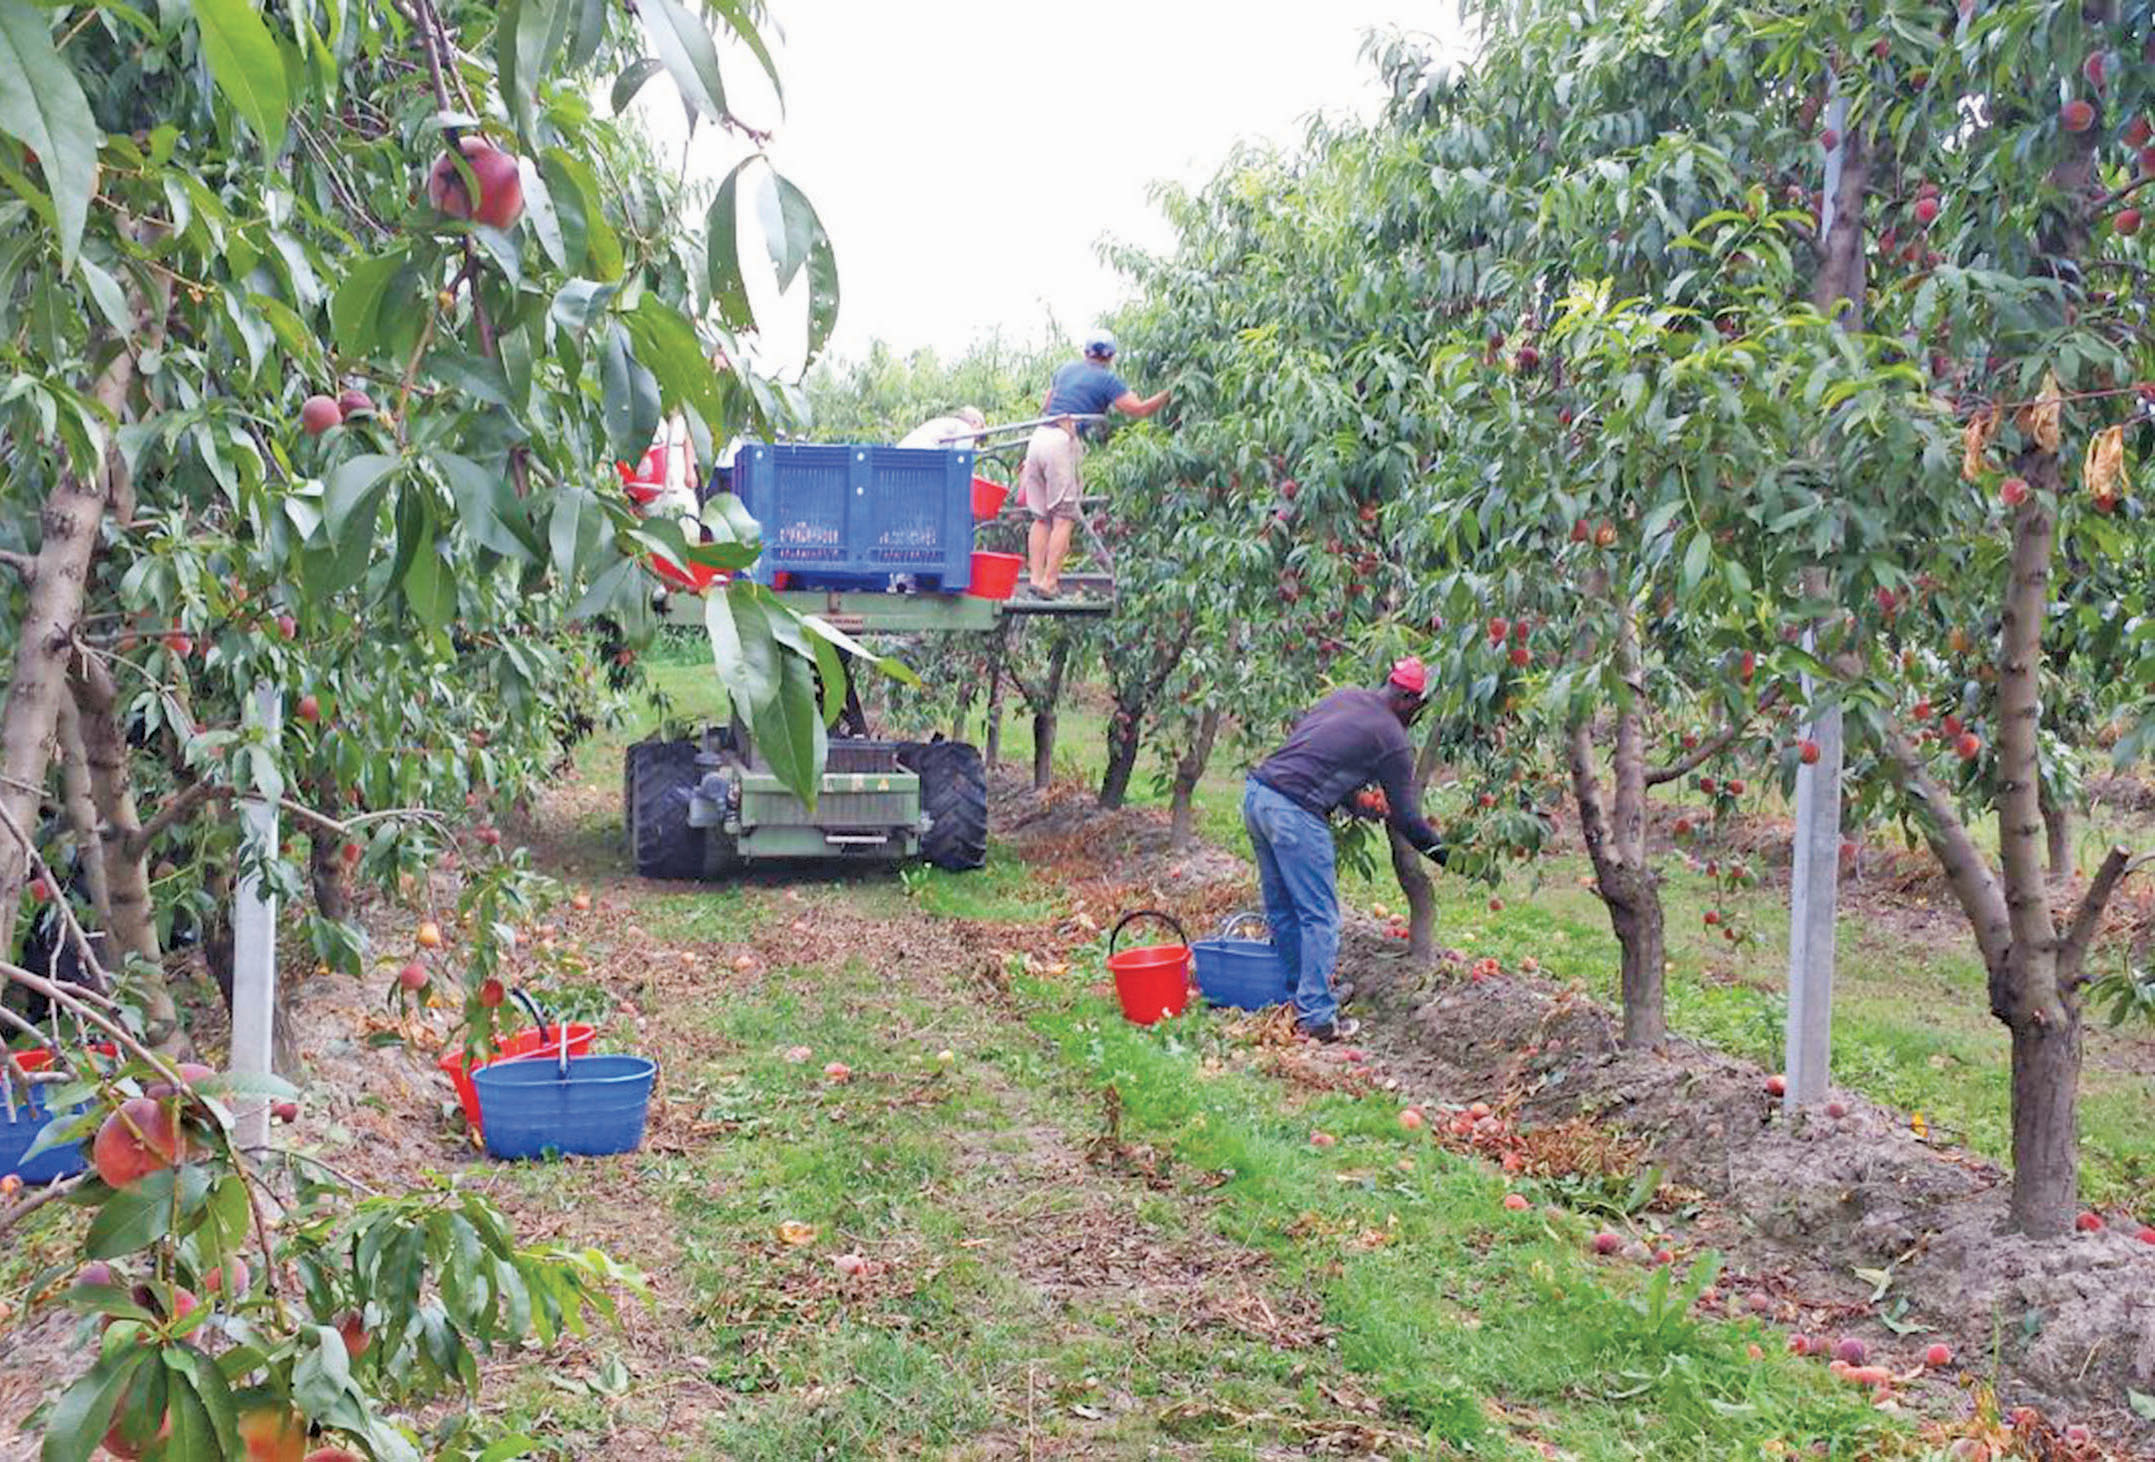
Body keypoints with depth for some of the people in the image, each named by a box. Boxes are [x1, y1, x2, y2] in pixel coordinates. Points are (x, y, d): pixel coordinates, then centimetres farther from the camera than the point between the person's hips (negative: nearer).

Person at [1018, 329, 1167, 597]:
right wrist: (1169, 394, 10)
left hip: (1039, 436, 6)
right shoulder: (1107, 380, 3)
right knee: (1063, 517, -2)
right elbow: (1140, 409, -2)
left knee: (1041, 517, 10)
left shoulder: (1066, 370, 22)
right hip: (1062, 444, -6)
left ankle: (1036, 576, 4)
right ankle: (1049, 581, -8)